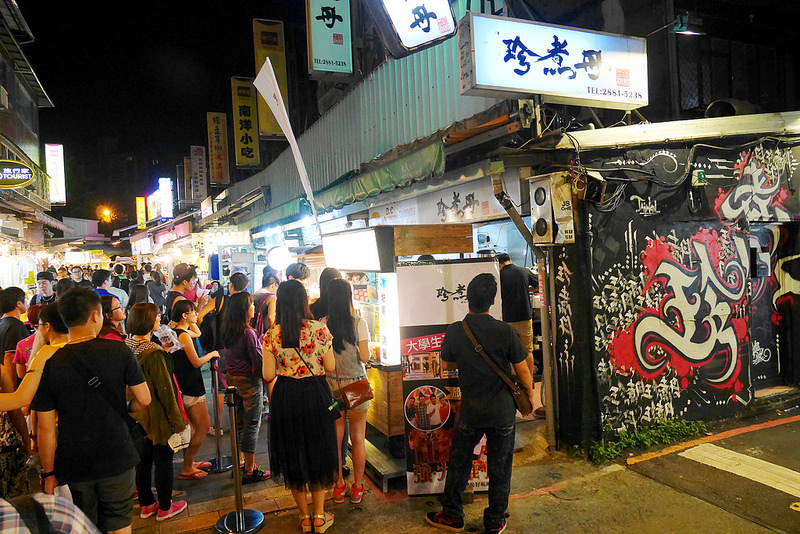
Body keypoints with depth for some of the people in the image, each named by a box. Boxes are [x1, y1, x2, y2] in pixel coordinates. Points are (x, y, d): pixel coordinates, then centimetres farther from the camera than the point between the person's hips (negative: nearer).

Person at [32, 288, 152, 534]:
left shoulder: (48, 364, -12)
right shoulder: (119, 351, -14)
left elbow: (46, 428, -8)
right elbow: (144, 399, -9)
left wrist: (48, 472, 3)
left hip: (73, 465, 1)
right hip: (117, 459, 0)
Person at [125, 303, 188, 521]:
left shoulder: (128, 345, -2)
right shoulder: (153, 353, -26)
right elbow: (164, 389, -21)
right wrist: (177, 420, -14)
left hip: (137, 414, 8)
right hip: (157, 417, -8)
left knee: (143, 459, 19)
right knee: (163, 460, 8)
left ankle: (146, 505, 35)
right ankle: (164, 508, 23)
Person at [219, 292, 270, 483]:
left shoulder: (226, 332, 3)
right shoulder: (248, 333, -21)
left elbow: (226, 357, 11)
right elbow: (258, 361, -18)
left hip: (233, 380, 8)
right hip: (250, 382, -8)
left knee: (239, 423, 18)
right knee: (252, 424, 2)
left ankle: (240, 463, 30)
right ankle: (250, 470, 9)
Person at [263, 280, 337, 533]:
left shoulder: (272, 335, -9)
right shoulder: (319, 329, -13)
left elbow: (268, 375, -6)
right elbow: (330, 366, -6)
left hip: (285, 398, 1)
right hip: (316, 395, -1)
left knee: (292, 454, 17)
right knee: (318, 452, 17)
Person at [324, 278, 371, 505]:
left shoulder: (323, 324, -7)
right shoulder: (359, 323, -12)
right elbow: (365, 357, -10)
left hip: (331, 384, 2)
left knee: (335, 437, 14)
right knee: (358, 437, 12)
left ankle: (338, 485, 26)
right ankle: (357, 487, 23)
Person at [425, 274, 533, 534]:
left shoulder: (454, 332, -13)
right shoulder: (505, 331, -18)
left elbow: (447, 364, 4)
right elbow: (522, 370, -8)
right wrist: (529, 393, 10)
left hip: (470, 412, 1)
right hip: (503, 411, -1)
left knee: (459, 462, 18)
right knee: (499, 467, 15)